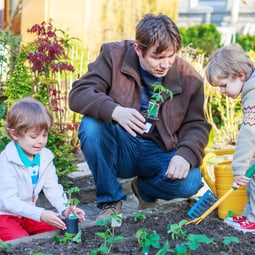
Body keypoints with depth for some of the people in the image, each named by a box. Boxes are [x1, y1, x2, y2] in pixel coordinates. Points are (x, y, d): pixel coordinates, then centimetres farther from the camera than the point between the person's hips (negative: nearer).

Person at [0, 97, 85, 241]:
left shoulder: (45, 157, -5)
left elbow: (53, 189, -3)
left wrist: (65, 208, -24)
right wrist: (40, 214, -40)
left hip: (27, 213, 7)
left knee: (58, 231, -2)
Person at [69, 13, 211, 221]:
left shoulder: (189, 78, -6)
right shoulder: (114, 56, -10)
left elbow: (196, 125, -1)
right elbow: (78, 94, -18)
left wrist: (185, 155, -24)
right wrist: (115, 111, -39)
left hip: (160, 154, 1)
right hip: (119, 149, 0)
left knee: (189, 182, -29)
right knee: (91, 126, -31)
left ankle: (145, 189, 9)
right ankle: (110, 200, -9)